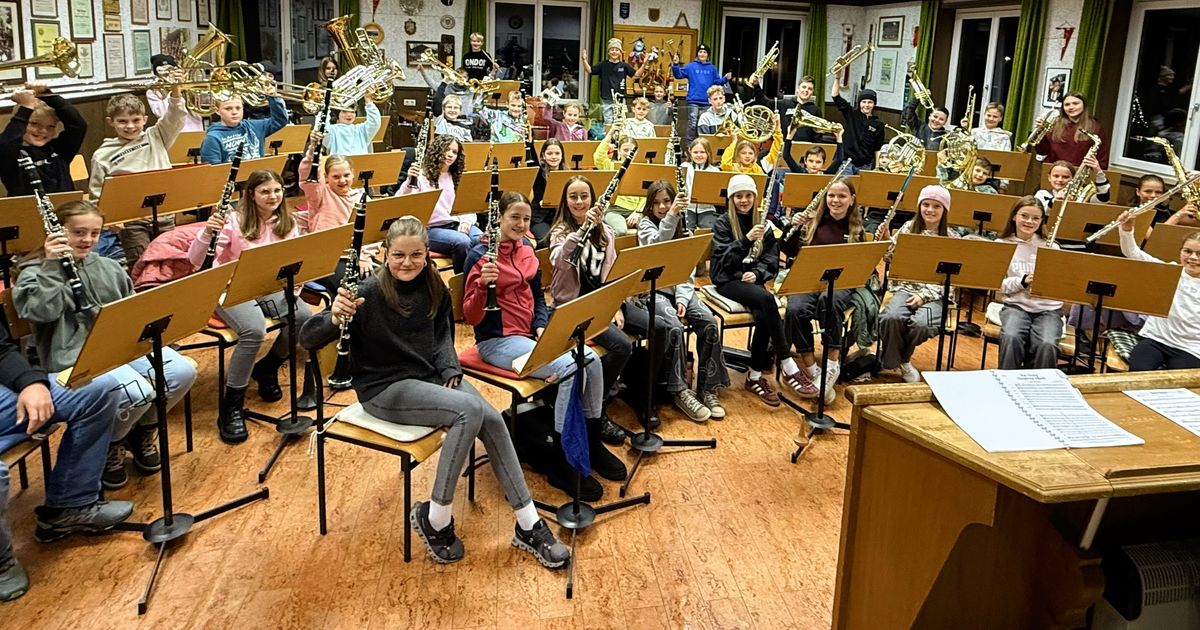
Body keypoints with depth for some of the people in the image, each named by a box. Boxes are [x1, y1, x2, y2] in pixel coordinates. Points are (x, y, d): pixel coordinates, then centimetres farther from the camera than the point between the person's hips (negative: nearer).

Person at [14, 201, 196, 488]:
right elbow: (42, 312, -17)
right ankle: (109, 446, 3)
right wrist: (51, 264, -19)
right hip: (75, 356, -6)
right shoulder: (36, 272, 2)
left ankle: (143, 430, 11)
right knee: (137, 393, -32)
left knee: (183, 372, -18)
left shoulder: (108, 267, 19)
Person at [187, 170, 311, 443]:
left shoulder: (287, 223, 2)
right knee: (254, 329, -34)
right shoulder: (234, 221, -12)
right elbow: (194, 261, -17)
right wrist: (207, 232, -36)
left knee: (304, 317, -23)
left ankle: (267, 369, 7)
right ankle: (231, 405, -17)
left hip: (269, 288, 5)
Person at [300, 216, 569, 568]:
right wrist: (334, 317, -40)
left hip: (429, 376, 6)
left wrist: (451, 371, -4)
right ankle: (433, 519, -14)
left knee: (492, 420, -18)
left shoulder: (433, 288, 2)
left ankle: (528, 525, -7)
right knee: (469, 410, -28)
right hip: (383, 388, -6)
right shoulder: (369, 293, -15)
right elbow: (307, 338, -19)